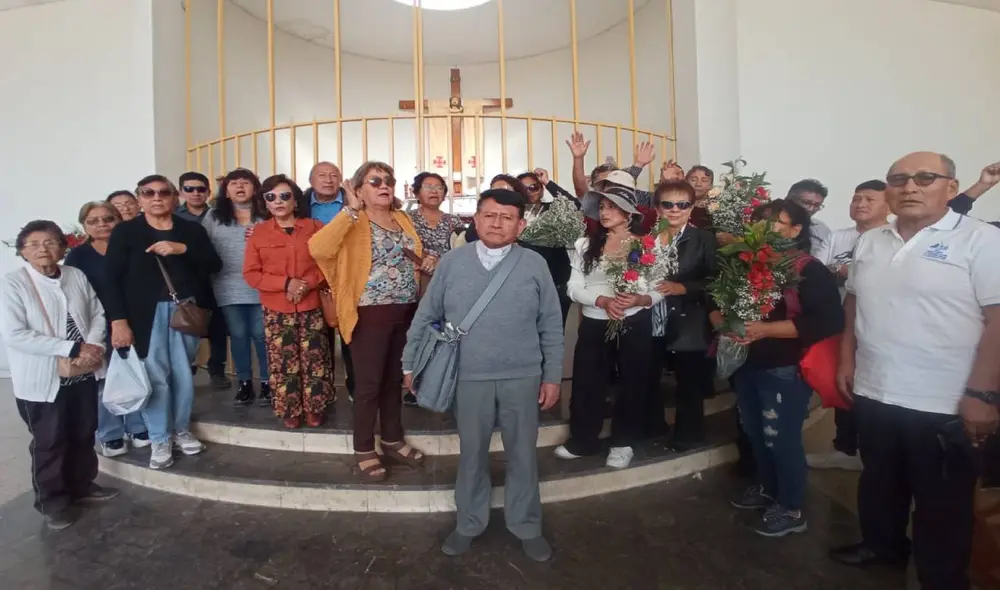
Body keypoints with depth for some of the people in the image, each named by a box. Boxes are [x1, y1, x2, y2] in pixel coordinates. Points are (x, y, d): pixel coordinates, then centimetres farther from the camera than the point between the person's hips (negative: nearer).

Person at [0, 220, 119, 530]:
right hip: (42, 378, -4)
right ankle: (53, 502, 29)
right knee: (49, 443, 10)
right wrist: (72, 348, -22)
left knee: (84, 434, 17)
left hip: (83, 372, 4)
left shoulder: (78, 276, 1)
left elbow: (98, 312, 4)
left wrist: (93, 345, -15)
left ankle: (82, 486, 38)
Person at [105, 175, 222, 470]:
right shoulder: (125, 232, 3)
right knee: (154, 376, -2)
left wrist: (182, 249, -15)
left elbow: (215, 265, 0)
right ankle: (160, 440, 12)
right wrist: (118, 321, -10)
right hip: (146, 313, -2)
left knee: (183, 373, 7)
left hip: (185, 310, 2)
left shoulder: (192, 230, 9)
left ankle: (182, 431, 24)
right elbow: (113, 278, -2)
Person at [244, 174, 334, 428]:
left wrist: (307, 283, -15)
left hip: (311, 306, 0)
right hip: (276, 310, 1)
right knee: (283, 362, 4)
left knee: (314, 360, 3)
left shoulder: (315, 227, 1)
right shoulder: (259, 233, 3)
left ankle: (315, 410, 20)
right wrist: (286, 283, -14)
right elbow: (250, 273, -1)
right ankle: (290, 411, 21)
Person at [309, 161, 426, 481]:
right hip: (370, 314, -6)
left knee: (394, 380, 17)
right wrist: (351, 210, -23)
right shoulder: (353, 223, -7)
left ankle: (393, 440, 33)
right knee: (369, 383, 4)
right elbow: (317, 248, -26)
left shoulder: (403, 219, 12)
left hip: (406, 312, 6)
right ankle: (364, 449, 22)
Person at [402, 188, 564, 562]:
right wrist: (410, 364, 7)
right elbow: (425, 317, 5)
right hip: (469, 378, 0)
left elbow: (551, 327, 2)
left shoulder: (535, 265, -3)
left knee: (522, 455, 14)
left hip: (522, 378, 0)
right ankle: (469, 523, 39)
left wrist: (552, 376, 1)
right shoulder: (452, 263, -1)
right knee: (472, 454, 16)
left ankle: (526, 526, 37)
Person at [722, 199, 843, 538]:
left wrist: (765, 329, -24)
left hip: (784, 370, -6)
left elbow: (826, 321, -21)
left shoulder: (810, 271, -10)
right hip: (747, 364, 6)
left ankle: (792, 510, 22)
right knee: (756, 433, 18)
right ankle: (766, 489, 40)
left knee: (781, 439, 2)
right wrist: (724, 323, -11)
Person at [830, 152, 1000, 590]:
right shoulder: (870, 243, 7)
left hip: (943, 405, -5)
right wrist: (847, 359, 9)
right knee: (879, 483, 22)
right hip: (873, 393, 5)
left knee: (942, 505, 12)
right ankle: (882, 545, 44)